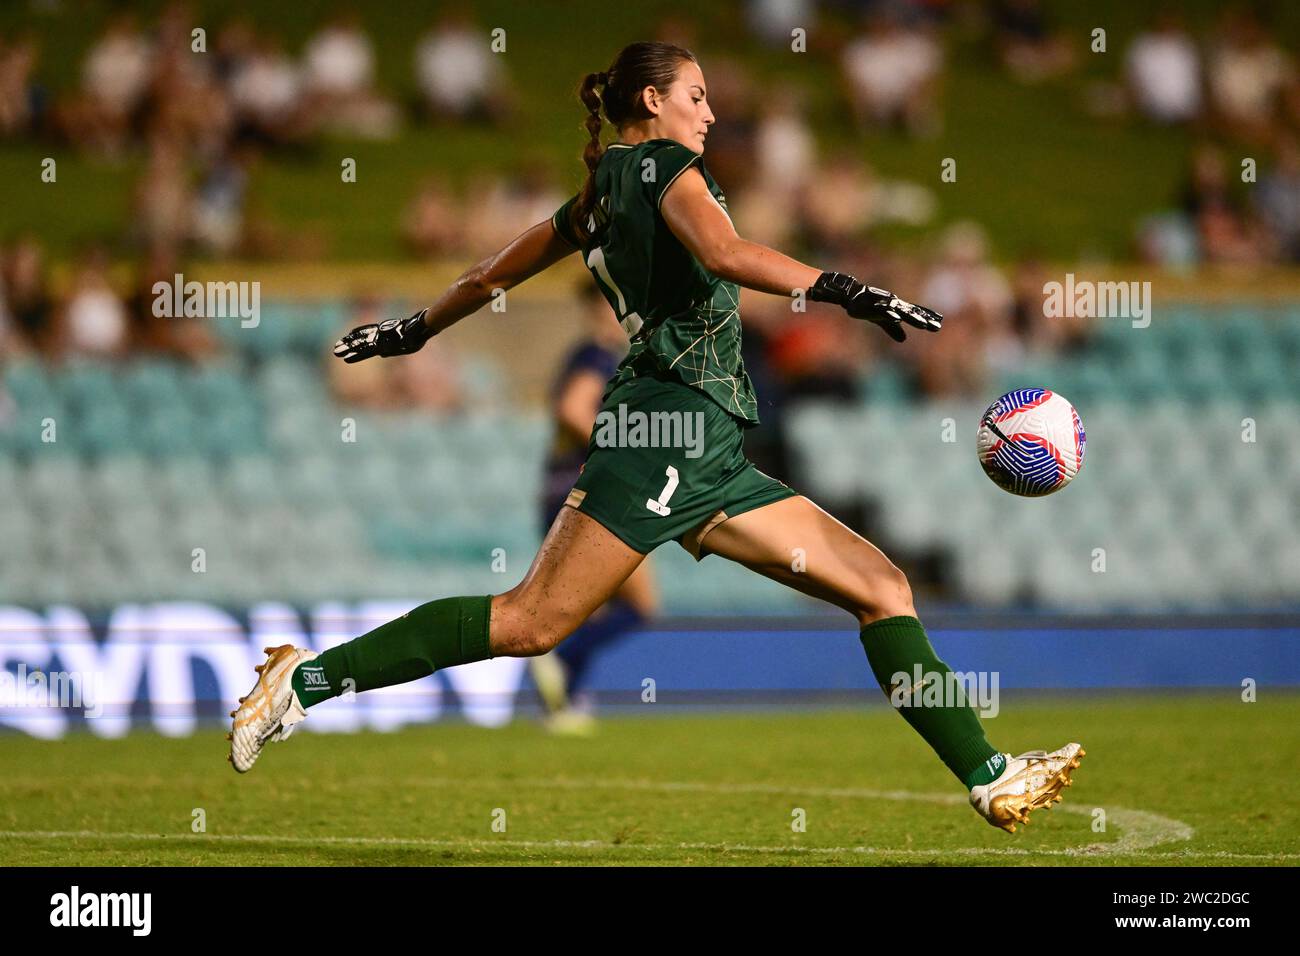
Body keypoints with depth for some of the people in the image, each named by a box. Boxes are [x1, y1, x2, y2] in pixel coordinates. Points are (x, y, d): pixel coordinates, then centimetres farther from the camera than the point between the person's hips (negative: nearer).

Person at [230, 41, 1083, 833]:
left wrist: (415, 331, 47)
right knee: (534, 621, -15)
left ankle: (989, 778, 1)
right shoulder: (665, 165, -2)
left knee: (880, 585, 4)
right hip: (671, 418, -10)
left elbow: (492, 275, 33)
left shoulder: (596, 201, 23)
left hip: (712, 457, 10)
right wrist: (844, 291, -27)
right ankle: (307, 681, -10)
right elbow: (723, 253, -22)